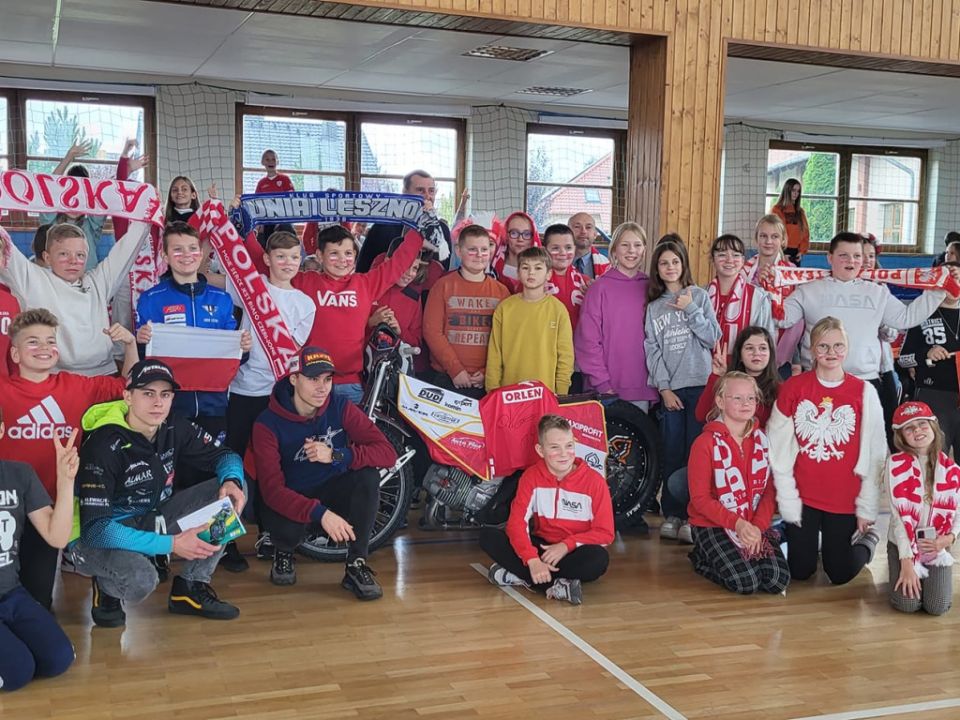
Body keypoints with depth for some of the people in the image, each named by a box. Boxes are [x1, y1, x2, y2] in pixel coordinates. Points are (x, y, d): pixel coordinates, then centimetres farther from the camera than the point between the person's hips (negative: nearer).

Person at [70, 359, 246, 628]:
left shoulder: (175, 429, -8)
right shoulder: (104, 445, -25)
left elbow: (223, 456, 4)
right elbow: (95, 527, -31)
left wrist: (233, 480, -23)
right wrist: (171, 544, -35)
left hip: (151, 520, 6)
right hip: (95, 538, -6)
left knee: (231, 491, -10)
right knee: (140, 579, -39)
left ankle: (191, 587, -1)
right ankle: (106, 588, 0)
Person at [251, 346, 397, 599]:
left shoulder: (340, 408, -12)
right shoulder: (268, 424, -18)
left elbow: (388, 453, -20)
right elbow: (272, 489, -27)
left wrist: (336, 455, -34)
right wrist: (321, 514, -41)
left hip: (332, 491, 2)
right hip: (290, 502, -2)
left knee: (368, 476, -27)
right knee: (289, 531, -36)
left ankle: (356, 565, -17)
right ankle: (283, 552, 4)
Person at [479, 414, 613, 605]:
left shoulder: (594, 481, -10)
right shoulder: (531, 476, -5)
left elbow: (605, 533, -9)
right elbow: (517, 522, -14)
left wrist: (566, 545, -22)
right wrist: (533, 560, -30)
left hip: (574, 552, -2)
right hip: (541, 546, 2)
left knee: (599, 559, -36)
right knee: (488, 536, -21)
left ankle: (519, 576, -28)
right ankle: (557, 586, -30)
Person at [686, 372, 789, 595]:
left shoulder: (762, 440, 6)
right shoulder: (705, 443, -10)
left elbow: (769, 491, 4)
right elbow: (700, 498, -12)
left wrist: (758, 527, -13)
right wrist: (737, 523, -23)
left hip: (755, 525, 5)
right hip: (713, 526, -5)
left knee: (779, 581, -16)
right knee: (746, 582, -23)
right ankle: (703, 559, 7)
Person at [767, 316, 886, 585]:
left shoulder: (864, 392, -6)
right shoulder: (792, 388, -6)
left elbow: (875, 455, -4)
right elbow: (780, 449, -3)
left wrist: (867, 509, -4)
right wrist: (787, 501, -5)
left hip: (845, 499, 0)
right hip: (802, 497, 1)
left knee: (840, 574, 7)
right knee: (800, 572, 7)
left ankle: (867, 539, 37)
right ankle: (807, 536, 38)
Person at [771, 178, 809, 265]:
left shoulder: (800, 212, 14)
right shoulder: (776, 210, 0)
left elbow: (805, 233, 13)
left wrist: (802, 251, -1)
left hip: (796, 254, 4)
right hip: (781, 253, -4)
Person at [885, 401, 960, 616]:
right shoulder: (896, 464, -10)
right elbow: (898, 515, -14)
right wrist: (907, 561, -18)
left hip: (937, 546, 2)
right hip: (904, 544, -2)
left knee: (937, 606, -15)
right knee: (907, 604, -19)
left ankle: (927, 575, 19)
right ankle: (902, 571, 16)